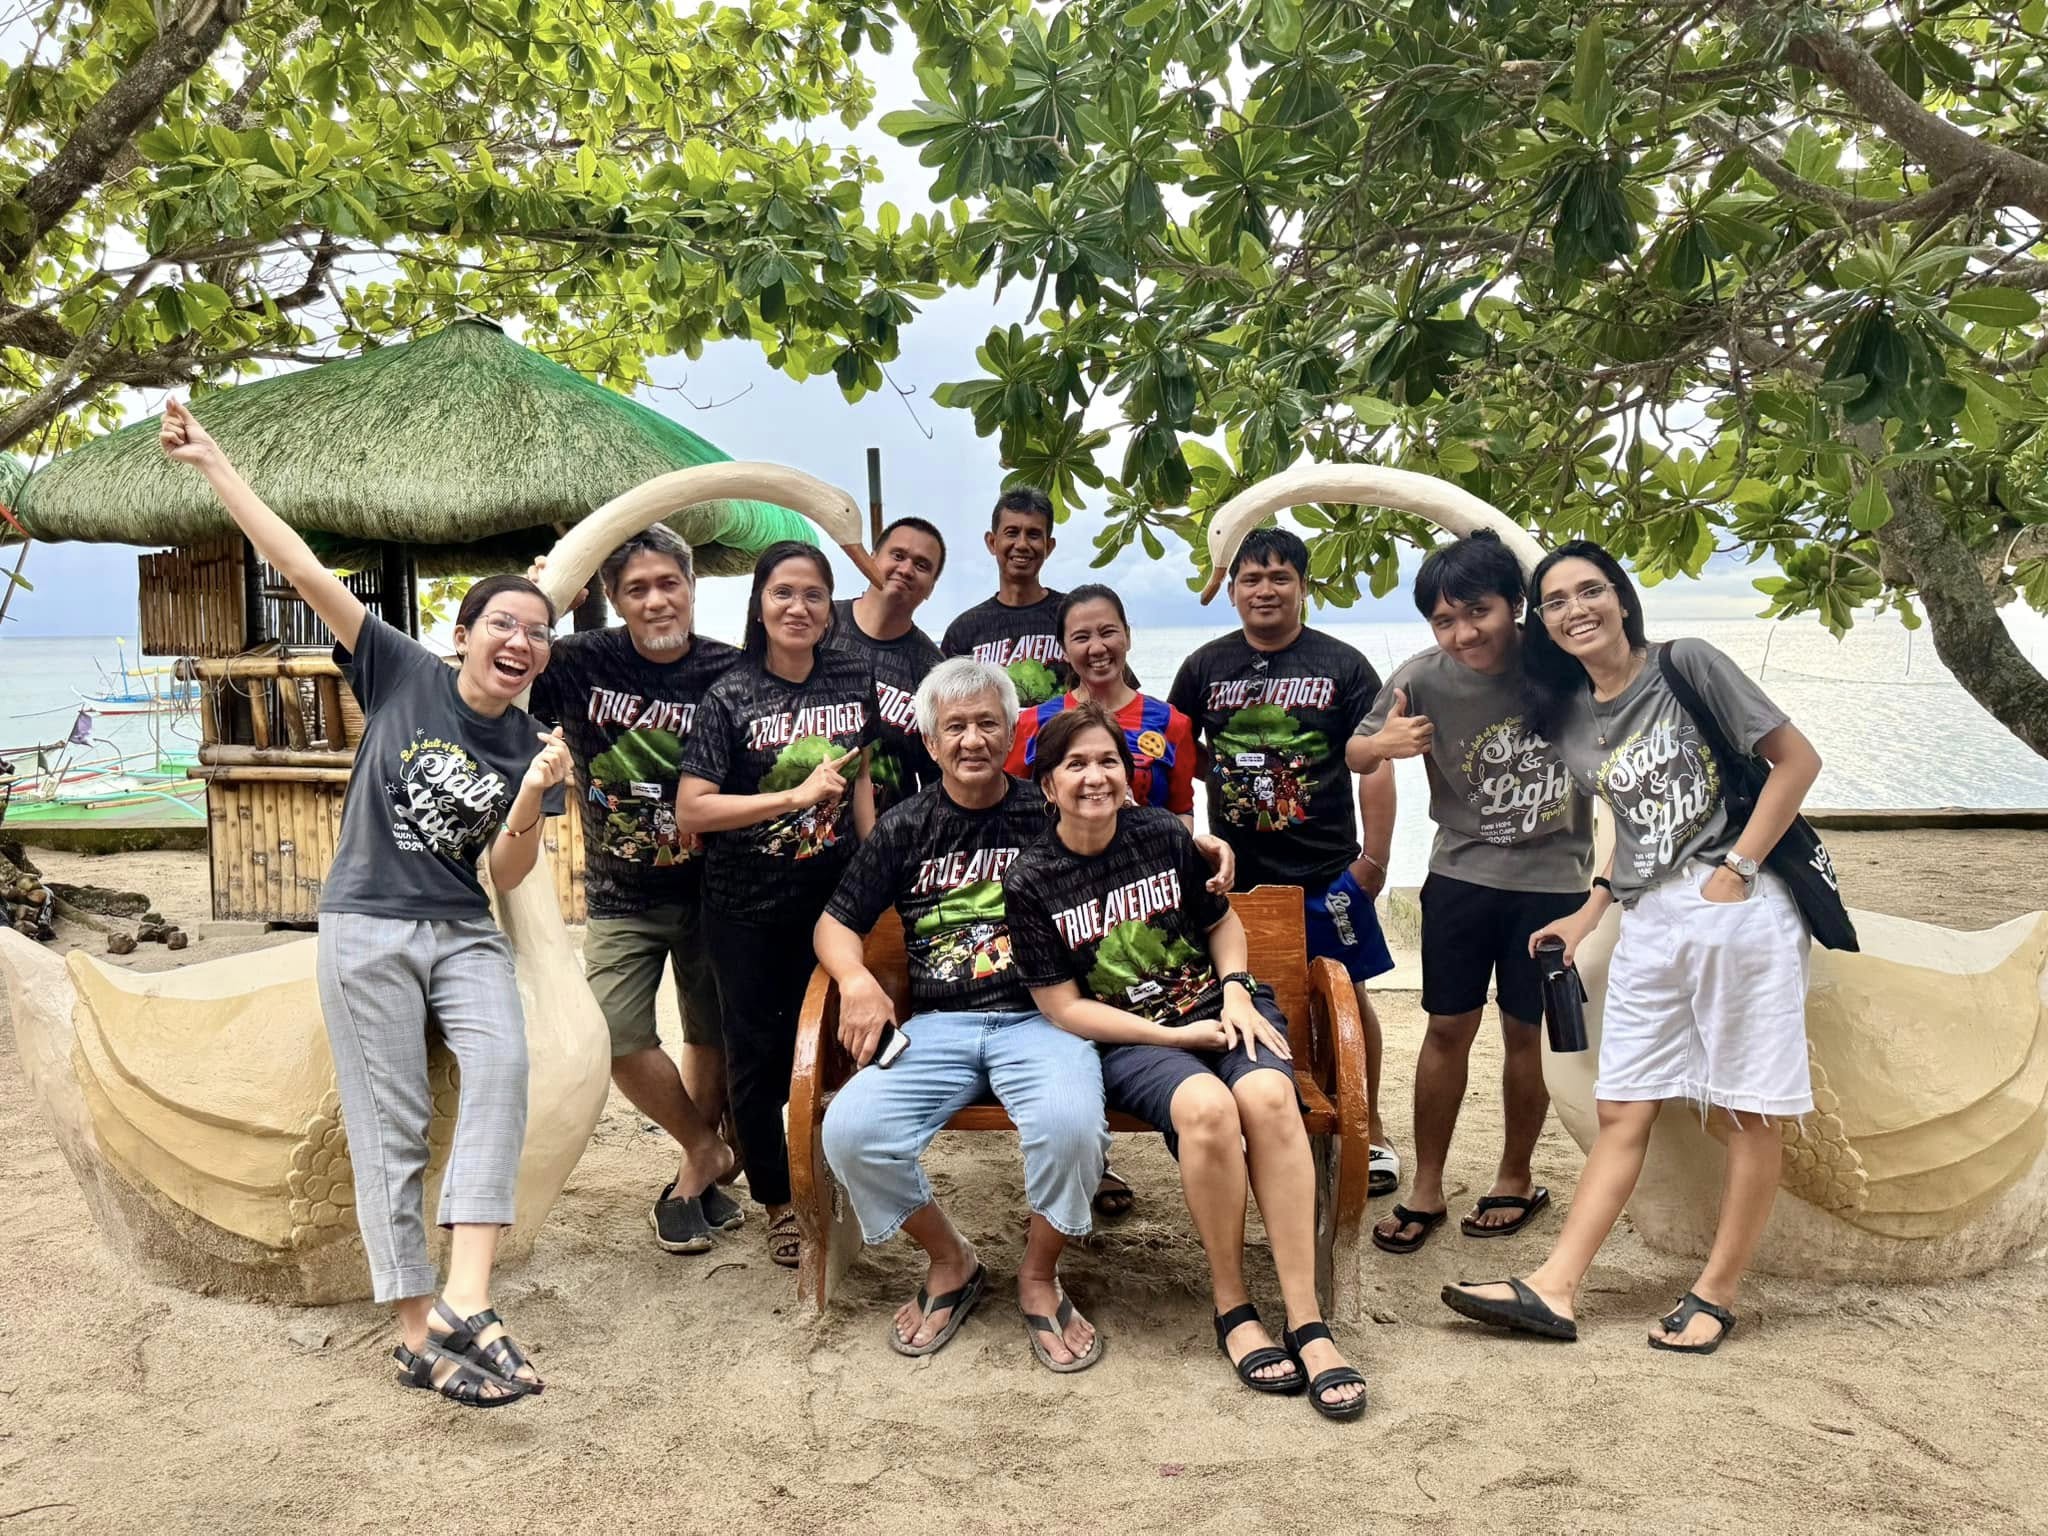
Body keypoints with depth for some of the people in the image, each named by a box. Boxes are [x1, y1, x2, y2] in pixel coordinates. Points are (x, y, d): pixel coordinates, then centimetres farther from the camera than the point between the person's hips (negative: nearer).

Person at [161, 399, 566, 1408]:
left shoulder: (530, 747, 2)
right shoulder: (402, 674, -4)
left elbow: (507, 875, -1)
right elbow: (304, 573, -7)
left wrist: (534, 795, -18)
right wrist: (212, 465, -9)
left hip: (464, 932, 2)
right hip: (367, 926, -2)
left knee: (501, 1065, -24)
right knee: (390, 1123, -2)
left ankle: (462, 1304, -25)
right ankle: (419, 1334, 5)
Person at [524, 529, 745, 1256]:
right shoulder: (580, 663, -9)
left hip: (710, 889, 0)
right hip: (621, 896, 0)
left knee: (713, 1037, 12)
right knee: (619, 1040, -10)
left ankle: (698, 1164, 38)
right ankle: (706, 1152, 16)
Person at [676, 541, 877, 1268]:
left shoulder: (854, 678, 0)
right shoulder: (731, 697, -12)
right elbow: (690, 810, -17)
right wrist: (797, 795, -21)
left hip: (832, 894, 3)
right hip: (747, 907, -3)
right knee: (757, 1052, 8)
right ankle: (777, 1201, 26)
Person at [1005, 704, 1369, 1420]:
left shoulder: (1163, 834, 3)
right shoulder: (1031, 880, -4)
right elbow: (1063, 1006, -5)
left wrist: (1237, 992, -3)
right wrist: (1173, 1036, -12)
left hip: (1220, 1006, 3)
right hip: (1126, 1036, -2)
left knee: (1268, 1097, -31)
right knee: (1206, 1106, -35)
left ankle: (1306, 1323, -25)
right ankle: (1233, 1311, -14)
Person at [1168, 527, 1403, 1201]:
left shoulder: (1344, 666, -1)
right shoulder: (1205, 666, 5)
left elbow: (1373, 766, -2)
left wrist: (1374, 856, -7)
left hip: (1326, 870, -2)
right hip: (1236, 870, 2)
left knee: (1346, 994, 7)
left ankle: (1368, 1130, 24)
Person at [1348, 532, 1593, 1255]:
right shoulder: (1423, 679, -13)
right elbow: (1353, 754, 0)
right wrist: (1381, 744, -22)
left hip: (1553, 879, -1)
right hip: (1462, 873, 1)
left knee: (1523, 1030, 9)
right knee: (1449, 1028, 5)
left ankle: (1516, 1180, 30)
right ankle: (1426, 1190, 19)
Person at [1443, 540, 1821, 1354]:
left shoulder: (1687, 665, -5)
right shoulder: (1570, 721, 11)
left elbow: (1797, 759, -5)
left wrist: (1736, 870, -12)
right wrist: (1586, 916, 11)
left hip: (1738, 910, -5)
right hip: (1648, 924, 5)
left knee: (1746, 1112, 2)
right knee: (1623, 1113, 5)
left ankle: (1714, 1295, 13)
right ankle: (1553, 1290, 3)